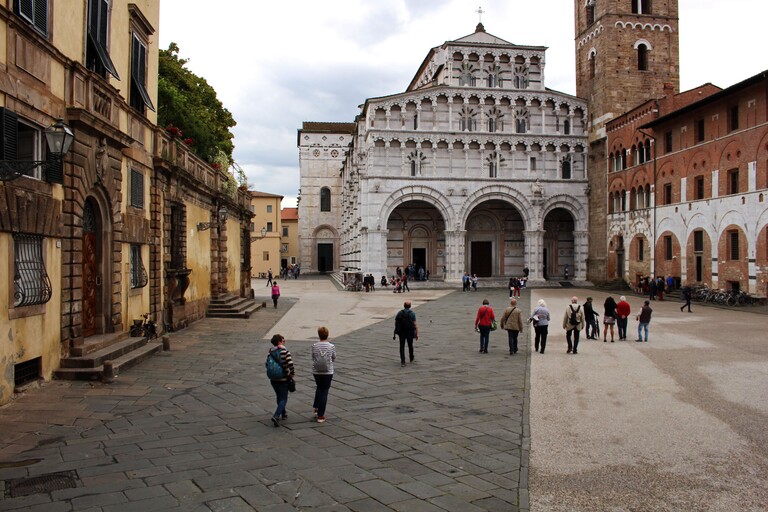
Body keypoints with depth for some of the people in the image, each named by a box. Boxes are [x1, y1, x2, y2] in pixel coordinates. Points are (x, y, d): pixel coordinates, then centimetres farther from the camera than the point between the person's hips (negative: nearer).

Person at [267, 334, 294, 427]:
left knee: (279, 396, 24)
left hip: (273, 379, 5)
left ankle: (283, 413, 37)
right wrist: (291, 374, -6)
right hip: (283, 379, -5)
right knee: (283, 399, 4)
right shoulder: (285, 351, -15)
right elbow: (290, 364, -21)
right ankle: (276, 416, -13)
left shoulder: (270, 352, -1)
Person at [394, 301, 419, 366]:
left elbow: (396, 322, 3)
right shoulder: (412, 314, -8)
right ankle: (411, 359, 37)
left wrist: (396, 330, 19)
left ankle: (402, 361, -7)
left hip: (401, 332, 1)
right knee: (410, 346, 18)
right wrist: (417, 334, -12)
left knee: (402, 347, 5)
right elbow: (415, 324, -14)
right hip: (410, 333, 0)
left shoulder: (399, 313, -1)